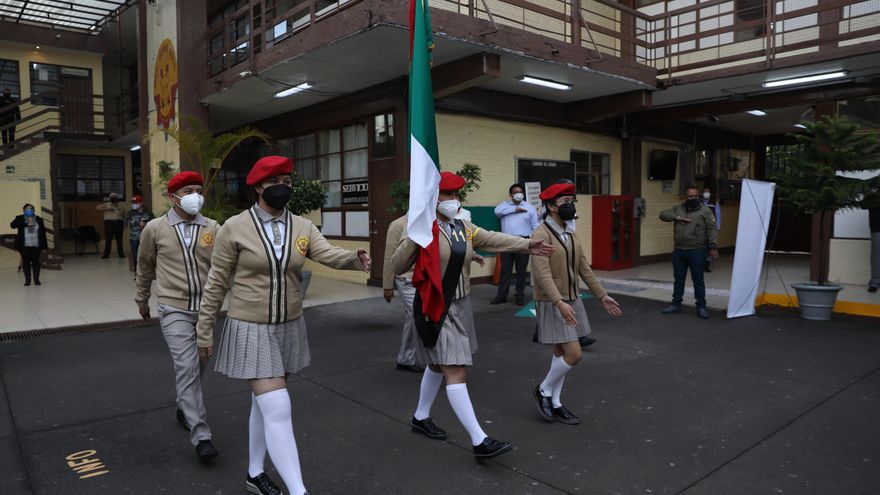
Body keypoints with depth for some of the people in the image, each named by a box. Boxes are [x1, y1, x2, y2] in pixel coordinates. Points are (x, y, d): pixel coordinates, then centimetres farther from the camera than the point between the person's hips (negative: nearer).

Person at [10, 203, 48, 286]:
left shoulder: (39, 220, 8)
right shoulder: (20, 218, 5)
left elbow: (43, 234, 7)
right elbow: (12, 225, -14)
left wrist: (44, 246, 3)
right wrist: (26, 224, -19)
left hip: (36, 245, 0)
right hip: (24, 246, 0)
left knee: (36, 262, 0)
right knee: (26, 262, 2)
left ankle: (36, 279, 7)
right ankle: (27, 280, 9)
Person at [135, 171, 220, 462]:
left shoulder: (213, 229, 0)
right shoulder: (155, 229, -1)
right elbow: (144, 268, 12)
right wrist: (142, 301, 20)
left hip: (206, 309, 3)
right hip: (174, 310, -3)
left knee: (196, 367, 16)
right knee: (187, 367, -13)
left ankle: (184, 408, 42)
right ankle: (200, 435, -9)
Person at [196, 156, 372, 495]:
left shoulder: (303, 227, 0)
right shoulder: (235, 227, -10)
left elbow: (329, 254, -19)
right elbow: (216, 283, -4)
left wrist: (357, 258, -41)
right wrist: (205, 332, -2)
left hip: (289, 328, 5)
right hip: (251, 330, -4)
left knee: (265, 403, 19)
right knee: (278, 409, -10)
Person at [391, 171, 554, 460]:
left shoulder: (464, 228, 5)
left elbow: (493, 240, 5)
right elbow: (397, 267, -16)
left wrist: (527, 245, -5)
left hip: (460, 305, 8)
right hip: (434, 309, -8)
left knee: (439, 365, 22)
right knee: (456, 374, -9)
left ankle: (420, 418, 41)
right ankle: (480, 441, -6)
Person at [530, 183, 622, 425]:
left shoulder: (570, 233, 9)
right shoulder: (541, 235, -17)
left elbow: (584, 268, 13)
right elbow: (543, 274, -26)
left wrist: (602, 296, 11)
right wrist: (559, 303, -34)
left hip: (572, 301, 8)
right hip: (552, 304, -8)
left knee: (561, 352, 12)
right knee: (573, 354, -10)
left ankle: (555, 404, 23)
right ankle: (543, 390, 12)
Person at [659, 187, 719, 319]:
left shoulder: (705, 211, -3)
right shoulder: (678, 209, 10)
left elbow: (712, 230, -8)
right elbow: (663, 214, 4)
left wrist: (713, 248, -17)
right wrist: (676, 217, -11)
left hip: (696, 252, -4)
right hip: (678, 251, 4)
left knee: (698, 280, 2)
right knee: (678, 279, 12)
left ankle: (701, 307, 10)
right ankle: (676, 304, 22)